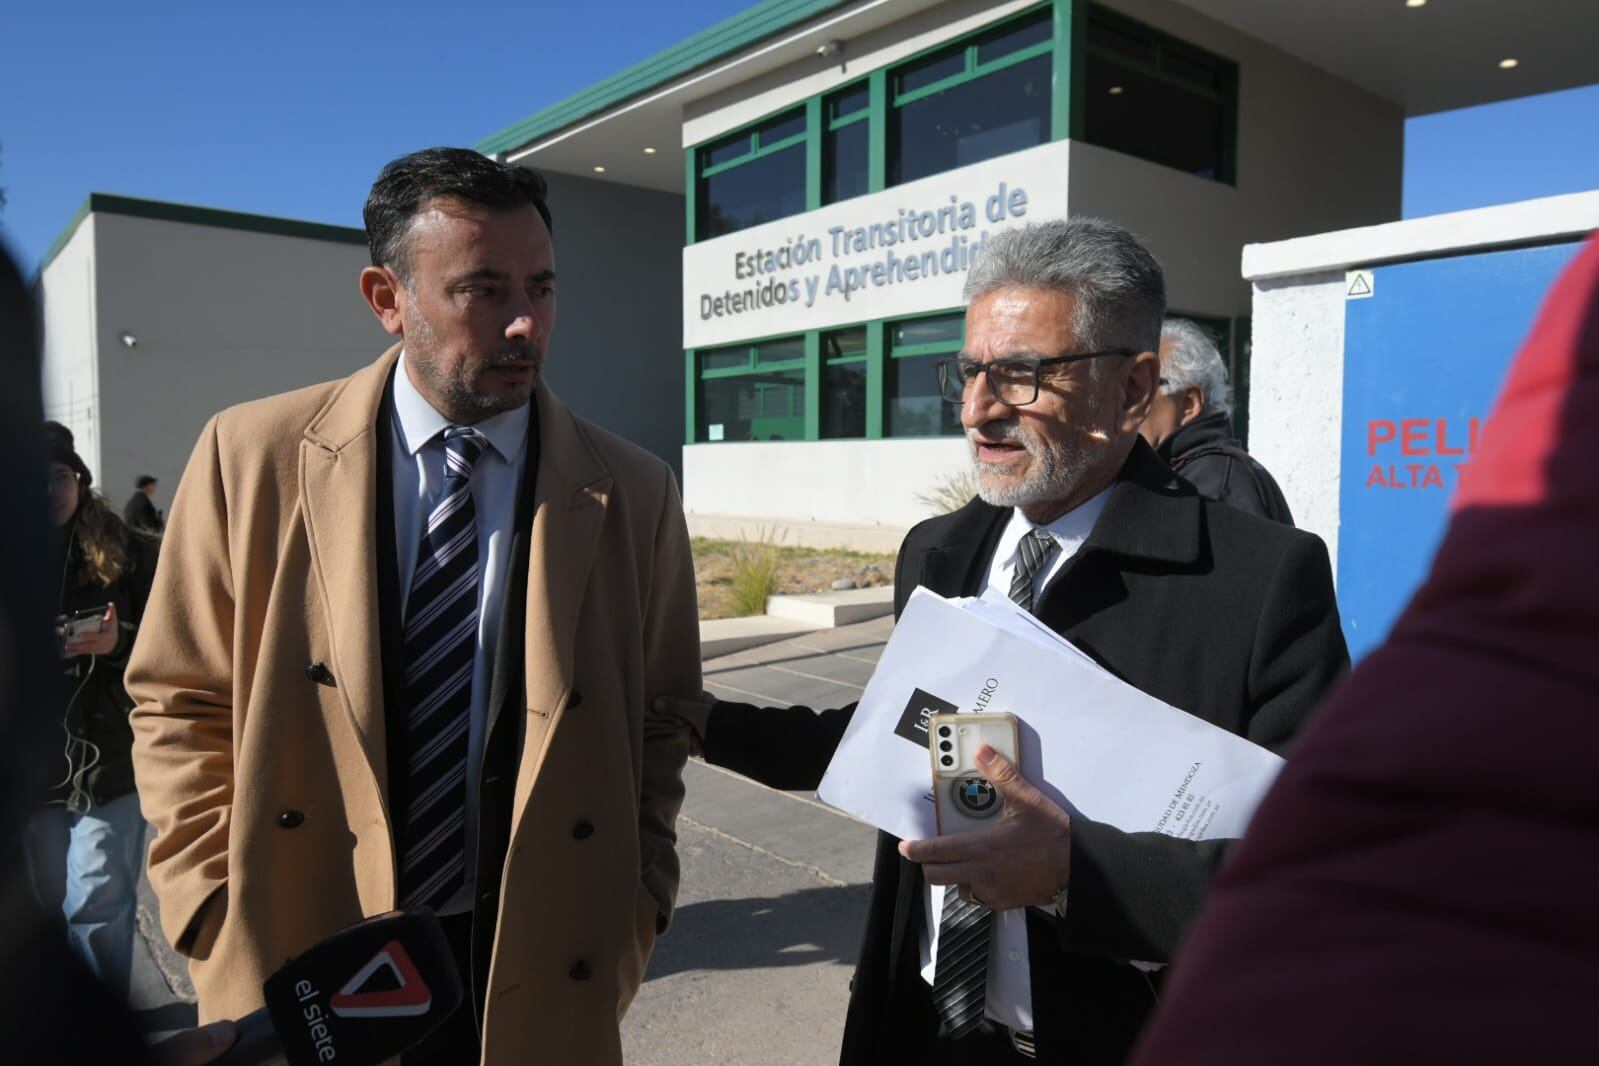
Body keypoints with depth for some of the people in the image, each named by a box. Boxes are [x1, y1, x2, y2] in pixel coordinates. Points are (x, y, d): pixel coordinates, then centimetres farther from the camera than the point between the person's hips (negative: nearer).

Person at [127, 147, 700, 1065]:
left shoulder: (633, 493, -6)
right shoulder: (253, 455, -6)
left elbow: (658, 731, 2)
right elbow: (181, 706, 1)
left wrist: (626, 932, -5)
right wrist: (222, 929, -5)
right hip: (299, 983, 0)